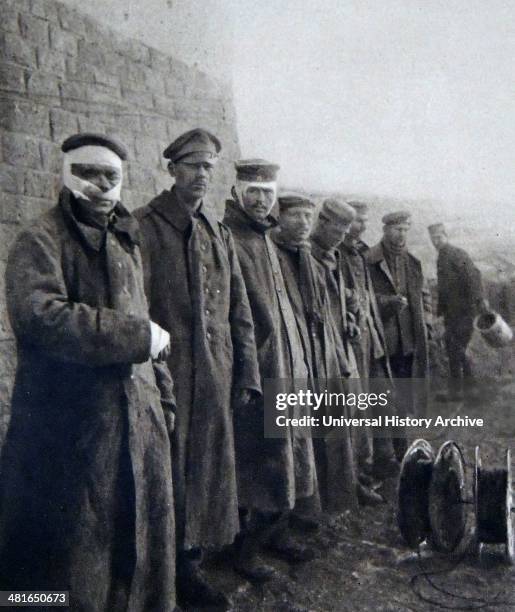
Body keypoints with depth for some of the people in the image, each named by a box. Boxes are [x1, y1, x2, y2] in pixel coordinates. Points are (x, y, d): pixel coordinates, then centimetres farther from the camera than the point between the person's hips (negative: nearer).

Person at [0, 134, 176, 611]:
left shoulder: (125, 242, 16)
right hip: (71, 428, -7)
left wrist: (161, 393, 14)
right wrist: (140, 336, -20)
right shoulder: (41, 241, -8)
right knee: (73, 557, 6)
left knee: (142, 543, 17)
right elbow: (41, 316, -26)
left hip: (139, 417, 7)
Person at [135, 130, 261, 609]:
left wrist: (246, 376, 9)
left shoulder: (220, 234, 14)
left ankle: (189, 565, 30)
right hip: (169, 375, -6)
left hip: (216, 380, 6)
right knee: (170, 473, 3)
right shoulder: (145, 227, -5)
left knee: (210, 469, 13)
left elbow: (239, 312, 13)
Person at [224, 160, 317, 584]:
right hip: (256, 370, -9)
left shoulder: (267, 240, 15)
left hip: (286, 366, 9)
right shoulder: (227, 239, -12)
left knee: (290, 450, 16)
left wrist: (299, 362, 18)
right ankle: (244, 549, 15)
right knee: (261, 458, -1)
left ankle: (278, 532, 32)